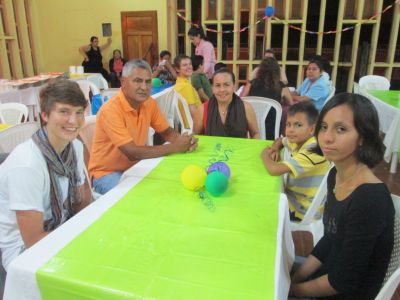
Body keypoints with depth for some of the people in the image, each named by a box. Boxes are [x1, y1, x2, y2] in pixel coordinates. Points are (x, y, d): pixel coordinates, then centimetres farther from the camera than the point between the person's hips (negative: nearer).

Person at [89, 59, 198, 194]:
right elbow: (132, 153, -31)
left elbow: (167, 132, 5)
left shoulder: (149, 103, -4)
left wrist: (183, 140, -18)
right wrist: (174, 147, -26)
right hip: (107, 173, -6)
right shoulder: (110, 110, -26)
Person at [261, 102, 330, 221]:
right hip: (293, 198, 7)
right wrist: (274, 149, -2)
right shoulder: (297, 141, -1)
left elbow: (274, 170, -35)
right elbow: (280, 140, 22)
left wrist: (265, 155, -13)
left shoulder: (313, 151, -28)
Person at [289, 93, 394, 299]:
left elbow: (344, 281, -22)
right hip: (326, 275, 6)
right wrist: (294, 278, -1)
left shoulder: (370, 201, -30)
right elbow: (329, 240, 4)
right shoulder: (335, 176, -6)